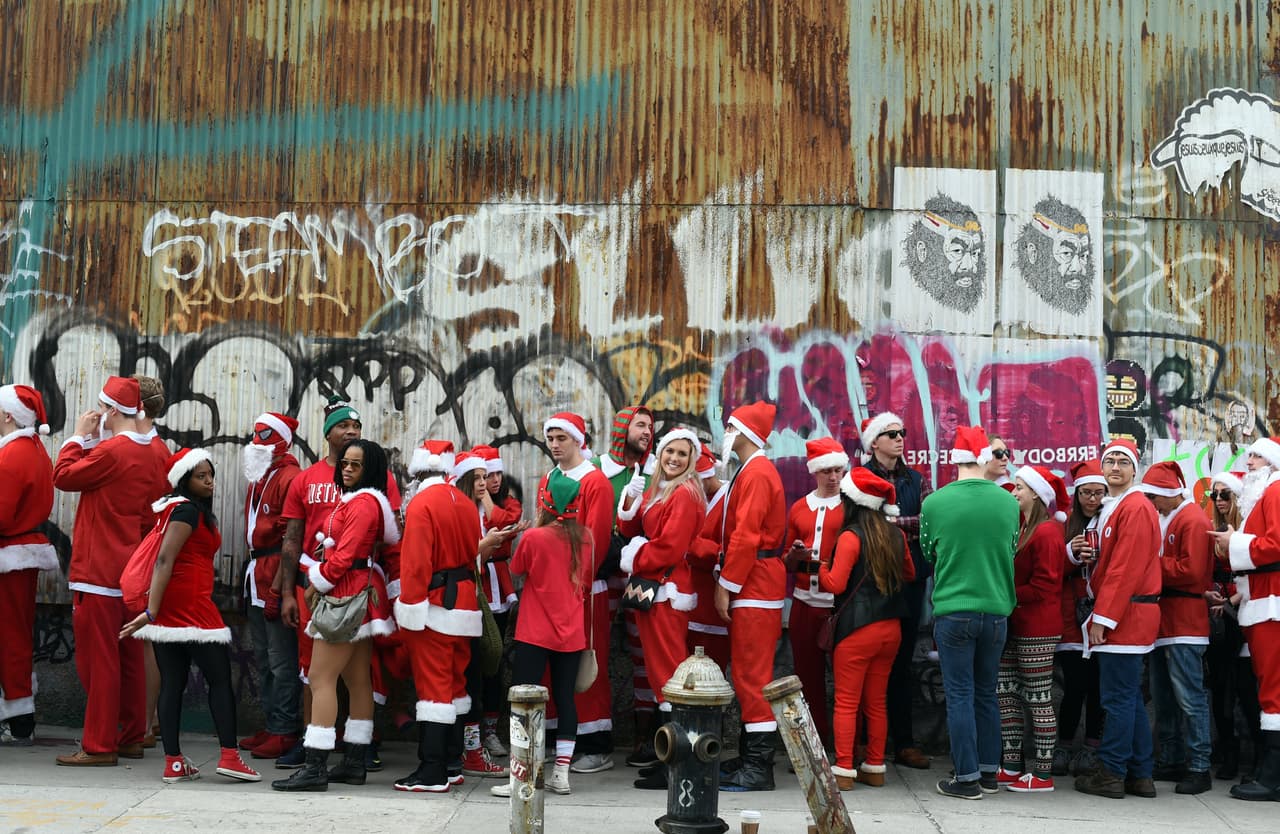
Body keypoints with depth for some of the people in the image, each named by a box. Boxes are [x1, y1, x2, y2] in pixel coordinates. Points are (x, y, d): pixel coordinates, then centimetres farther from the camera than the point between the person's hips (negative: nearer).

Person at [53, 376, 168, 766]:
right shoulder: (150, 454, 10)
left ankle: (99, 745, -1)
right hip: (132, 569, 8)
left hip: (99, 570, -8)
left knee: (97, 657, -4)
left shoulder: (110, 450, -15)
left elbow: (63, 476, -8)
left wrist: (79, 436, 1)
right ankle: (131, 737, 20)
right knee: (128, 657, 13)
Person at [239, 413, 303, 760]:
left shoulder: (289, 478, -12)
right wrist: (252, 573, 16)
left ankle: (284, 731, 0)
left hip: (277, 575, -10)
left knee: (281, 659, -6)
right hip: (256, 575, 10)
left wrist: (277, 587, -21)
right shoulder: (257, 478, 18)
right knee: (263, 658, 16)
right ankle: (271, 725, 25)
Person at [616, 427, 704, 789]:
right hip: (650, 589, 9)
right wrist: (631, 503, -1)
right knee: (660, 673, 12)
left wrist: (634, 561, -6)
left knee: (667, 674, -8)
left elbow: (670, 547, -18)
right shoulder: (656, 490, 17)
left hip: (667, 592, -9)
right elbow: (632, 531, 15)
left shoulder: (685, 494, -11)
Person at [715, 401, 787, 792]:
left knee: (752, 673, -8)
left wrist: (726, 586, -17)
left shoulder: (756, 473, -14)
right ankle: (750, 756, 21)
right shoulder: (751, 471, 19)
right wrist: (727, 581, 16)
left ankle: (758, 767, -5)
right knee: (747, 672, 14)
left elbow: (746, 536, -20)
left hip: (754, 587, -11)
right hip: (753, 584, 11)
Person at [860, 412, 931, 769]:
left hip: (909, 578, 4)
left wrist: (894, 521, -12)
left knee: (903, 659, 8)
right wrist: (911, 524, -12)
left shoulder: (915, 480, 13)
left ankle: (904, 741, 12)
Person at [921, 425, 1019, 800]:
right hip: (996, 610, 3)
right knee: (987, 694, 15)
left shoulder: (934, 503, -9)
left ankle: (967, 778, 7)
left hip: (953, 611, -3)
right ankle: (989, 772, 22)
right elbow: (1011, 551, 11)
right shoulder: (1008, 502, -3)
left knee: (961, 696, 4)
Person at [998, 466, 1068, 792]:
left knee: (1038, 699, -2)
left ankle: (1043, 774, 5)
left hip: (1036, 629, -9)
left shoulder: (1046, 532, -12)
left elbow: (1043, 585, -17)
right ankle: (1012, 766, 16)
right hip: (1014, 624, 9)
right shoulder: (1021, 527, 16)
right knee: (1006, 695, 9)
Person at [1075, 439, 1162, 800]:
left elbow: (1124, 570, -19)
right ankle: (1140, 774, 19)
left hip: (1126, 615, -10)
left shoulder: (1135, 508, -13)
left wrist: (1103, 618, -18)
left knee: (1119, 698, -4)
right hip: (1126, 619, 10)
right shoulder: (1114, 508, 18)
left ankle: (1111, 774, 3)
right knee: (1131, 698, 13)